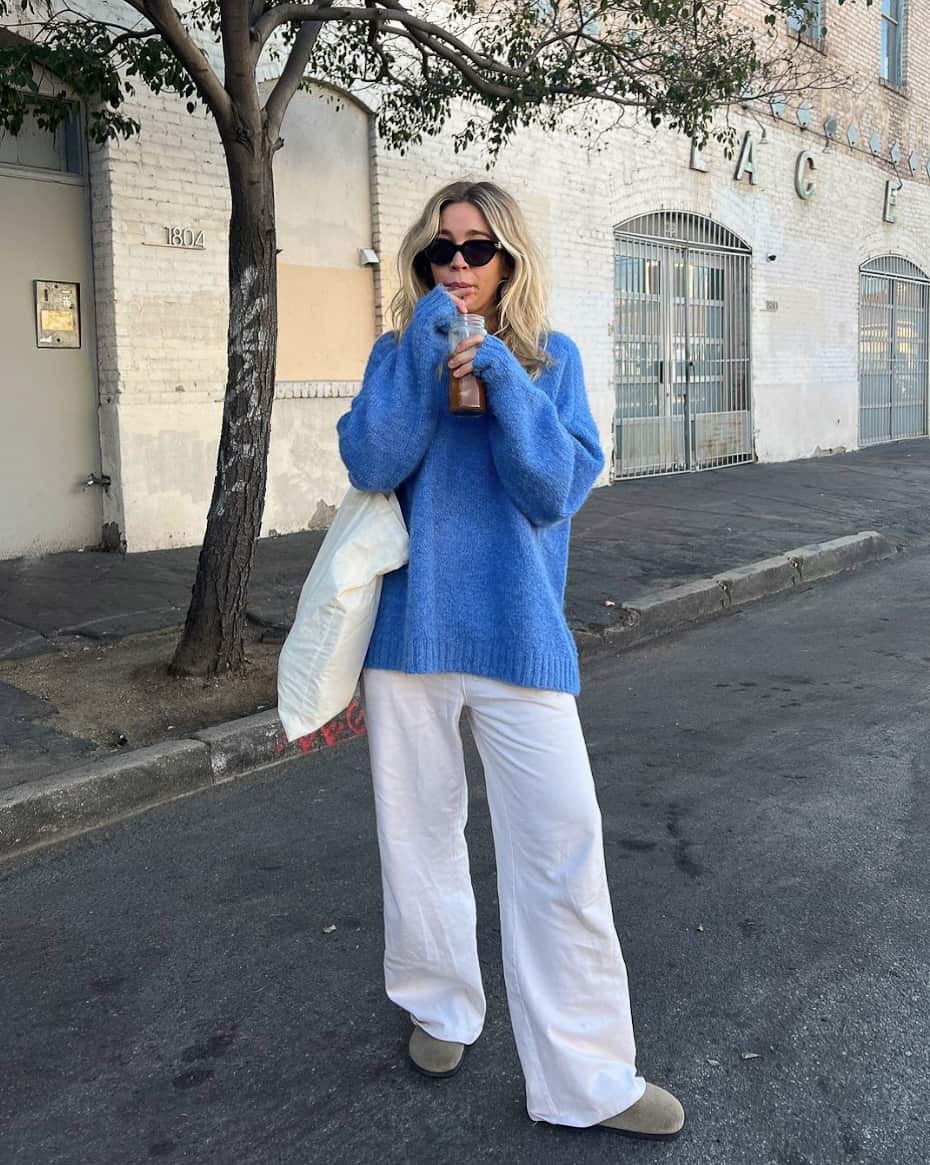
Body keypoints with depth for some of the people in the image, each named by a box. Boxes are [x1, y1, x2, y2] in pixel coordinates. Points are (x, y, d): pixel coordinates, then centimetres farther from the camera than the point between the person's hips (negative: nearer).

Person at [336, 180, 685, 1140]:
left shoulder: (550, 359, 3)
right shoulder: (398, 354, 5)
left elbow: (558, 490, -9)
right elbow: (371, 464, -11)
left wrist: (501, 378, -18)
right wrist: (422, 353, -16)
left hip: (518, 632, -1)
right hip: (411, 628, 2)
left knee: (560, 846, -4)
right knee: (419, 828, 13)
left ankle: (588, 1075, 9)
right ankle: (440, 1004, 35)